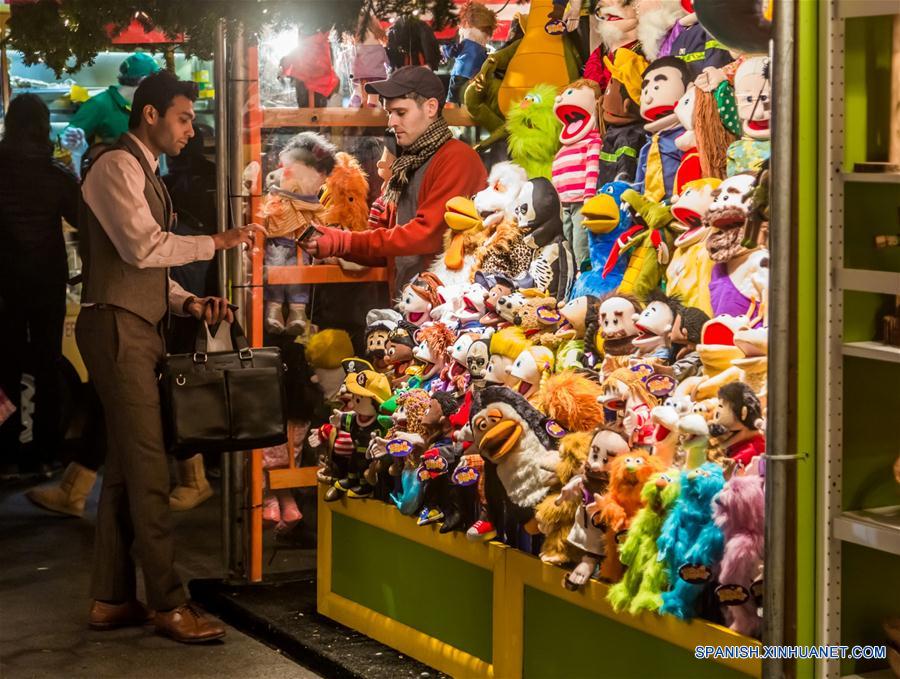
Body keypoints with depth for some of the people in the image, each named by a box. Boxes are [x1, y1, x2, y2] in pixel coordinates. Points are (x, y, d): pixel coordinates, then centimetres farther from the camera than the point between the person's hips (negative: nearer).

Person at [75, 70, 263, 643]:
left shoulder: (147, 175, 21)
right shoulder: (117, 167, -10)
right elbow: (143, 248, -21)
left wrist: (189, 303, 5)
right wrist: (216, 242, -15)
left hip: (140, 328, 10)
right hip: (117, 326, -10)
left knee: (126, 466, 11)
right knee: (148, 467, -9)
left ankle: (112, 599, 17)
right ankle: (169, 603, -6)